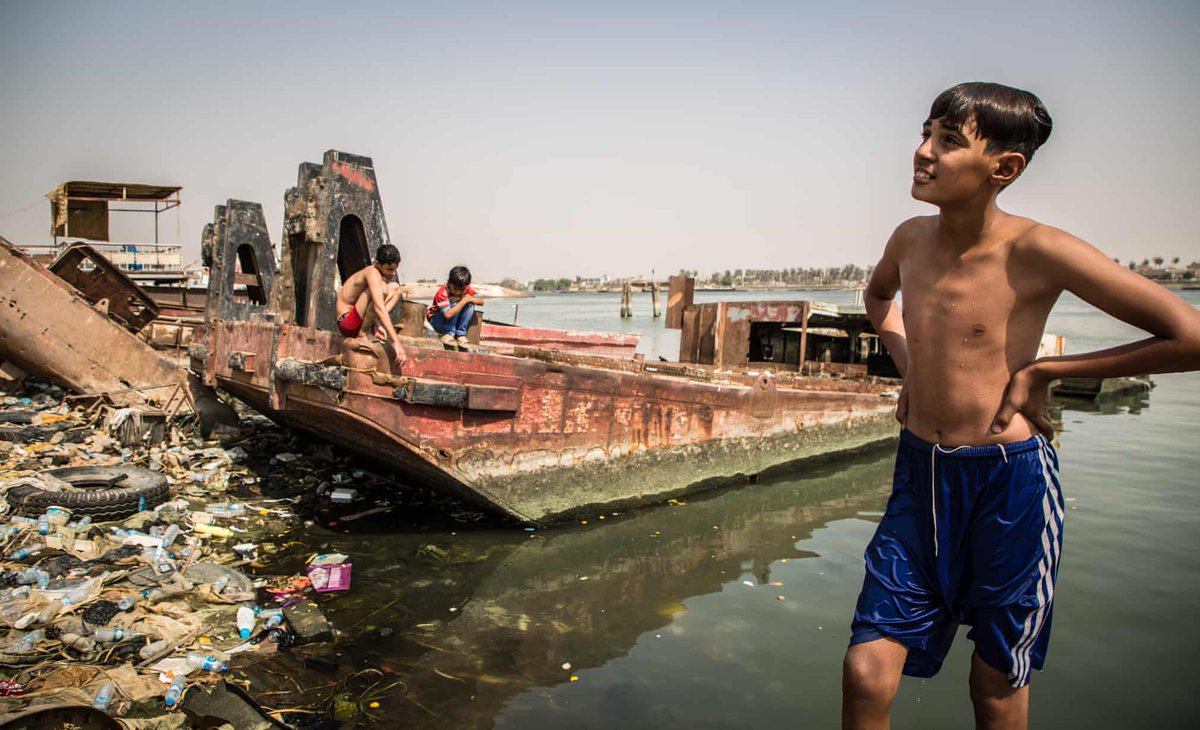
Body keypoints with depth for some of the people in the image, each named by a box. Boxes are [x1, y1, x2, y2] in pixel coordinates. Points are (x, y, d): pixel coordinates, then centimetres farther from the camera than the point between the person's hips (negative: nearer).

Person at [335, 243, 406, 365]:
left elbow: (372, 309, 5)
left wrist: (377, 325, -17)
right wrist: (395, 341, -40)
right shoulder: (372, 273, -20)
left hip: (359, 320, 9)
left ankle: (376, 327, -8)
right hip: (347, 322, -9)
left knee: (395, 288, 10)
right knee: (382, 288, -28)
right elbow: (379, 308, -33)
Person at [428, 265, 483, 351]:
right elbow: (448, 314, -41)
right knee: (455, 304, -32)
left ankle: (460, 335, -18)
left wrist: (469, 299, -32)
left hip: (454, 321, 6)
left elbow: (481, 301, -14)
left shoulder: (466, 288, -12)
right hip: (437, 321, -5)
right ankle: (448, 334, -25)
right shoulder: (442, 293, -29)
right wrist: (463, 301, -41)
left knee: (470, 305, -21)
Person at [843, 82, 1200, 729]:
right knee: (866, 674, 0)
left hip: (1010, 485, -4)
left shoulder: (1037, 251, -14)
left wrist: (1040, 371, -10)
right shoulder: (911, 238, 2)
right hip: (920, 479, 4)